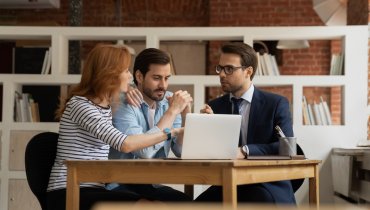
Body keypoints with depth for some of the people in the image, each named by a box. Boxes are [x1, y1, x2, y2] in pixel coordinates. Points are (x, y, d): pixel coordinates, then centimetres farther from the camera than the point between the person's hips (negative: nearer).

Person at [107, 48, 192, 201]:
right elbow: (144, 150, -28)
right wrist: (173, 110, -23)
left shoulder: (168, 101, 2)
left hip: (151, 185, 5)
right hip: (120, 185, -5)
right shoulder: (123, 105, -14)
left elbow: (181, 152, 0)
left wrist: (185, 113, -12)